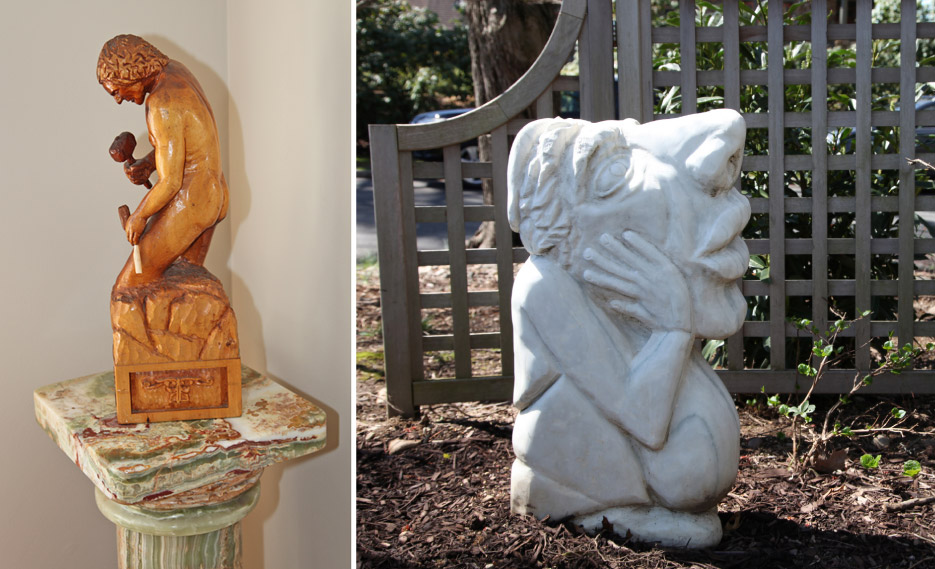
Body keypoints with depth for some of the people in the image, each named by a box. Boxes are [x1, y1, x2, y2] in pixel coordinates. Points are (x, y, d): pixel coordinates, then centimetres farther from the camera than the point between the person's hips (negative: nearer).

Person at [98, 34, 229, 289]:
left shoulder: (161, 106, -23)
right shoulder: (174, 70, 7)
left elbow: (170, 182, -22)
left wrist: (138, 217, -8)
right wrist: (147, 164, 1)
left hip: (187, 206, -10)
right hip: (213, 198, 10)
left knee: (128, 289, 0)